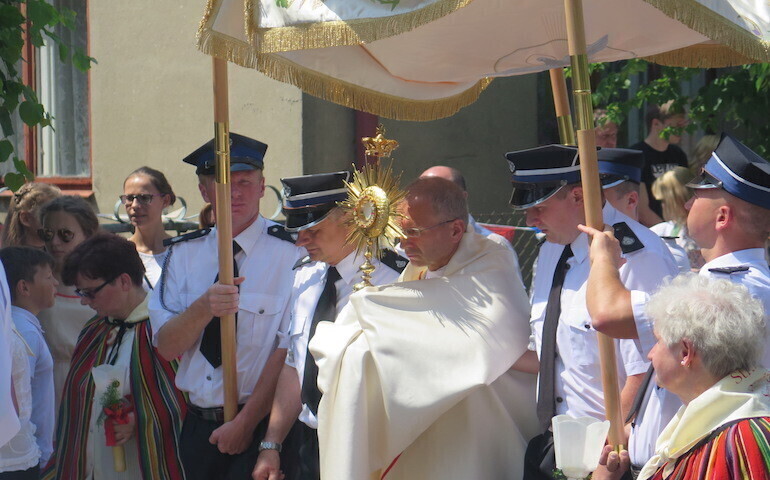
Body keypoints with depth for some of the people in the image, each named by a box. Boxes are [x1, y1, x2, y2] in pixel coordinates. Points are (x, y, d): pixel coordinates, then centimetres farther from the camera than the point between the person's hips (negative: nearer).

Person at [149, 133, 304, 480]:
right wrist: (204, 308, -18)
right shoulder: (183, 254, 7)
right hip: (198, 424, 4)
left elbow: (288, 350, -12)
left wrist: (245, 422, -14)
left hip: (260, 423, -4)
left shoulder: (289, 254, -8)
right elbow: (167, 347, 0)